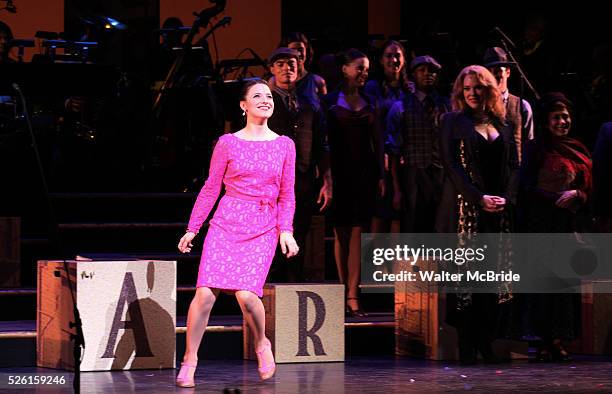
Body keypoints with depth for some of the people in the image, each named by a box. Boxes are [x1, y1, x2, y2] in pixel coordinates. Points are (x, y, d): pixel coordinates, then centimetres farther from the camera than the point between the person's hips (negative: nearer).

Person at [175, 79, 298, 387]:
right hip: (226, 223, 0)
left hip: (264, 229, 0)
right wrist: (192, 228, 8)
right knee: (205, 292, -13)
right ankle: (189, 361, 1)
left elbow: (287, 196, 12)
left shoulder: (284, 145, 9)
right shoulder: (228, 143, 5)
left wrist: (286, 230, -1)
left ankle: (261, 344, 12)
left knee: (247, 294, -18)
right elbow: (211, 189, 9)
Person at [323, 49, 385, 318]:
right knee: (342, 234, 1)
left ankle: (352, 296, -7)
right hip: (340, 172, -3)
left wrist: (380, 175, 5)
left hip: (364, 172, 3)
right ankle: (344, 291, 8)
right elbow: (325, 140, -3)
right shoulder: (331, 102, 2)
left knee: (356, 234, -3)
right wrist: (327, 175, -11)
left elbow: (377, 141, 12)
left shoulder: (369, 103, 13)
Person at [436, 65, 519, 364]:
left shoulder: (503, 125, 16)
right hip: (464, 209, -4)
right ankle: (466, 347, -4)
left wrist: (506, 197, -6)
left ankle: (486, 343, 5)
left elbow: (514, 165, 12)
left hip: (499, 212, 4)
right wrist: (479, 198, -14)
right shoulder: (452, 121, 4)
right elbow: (451, 165, -4)